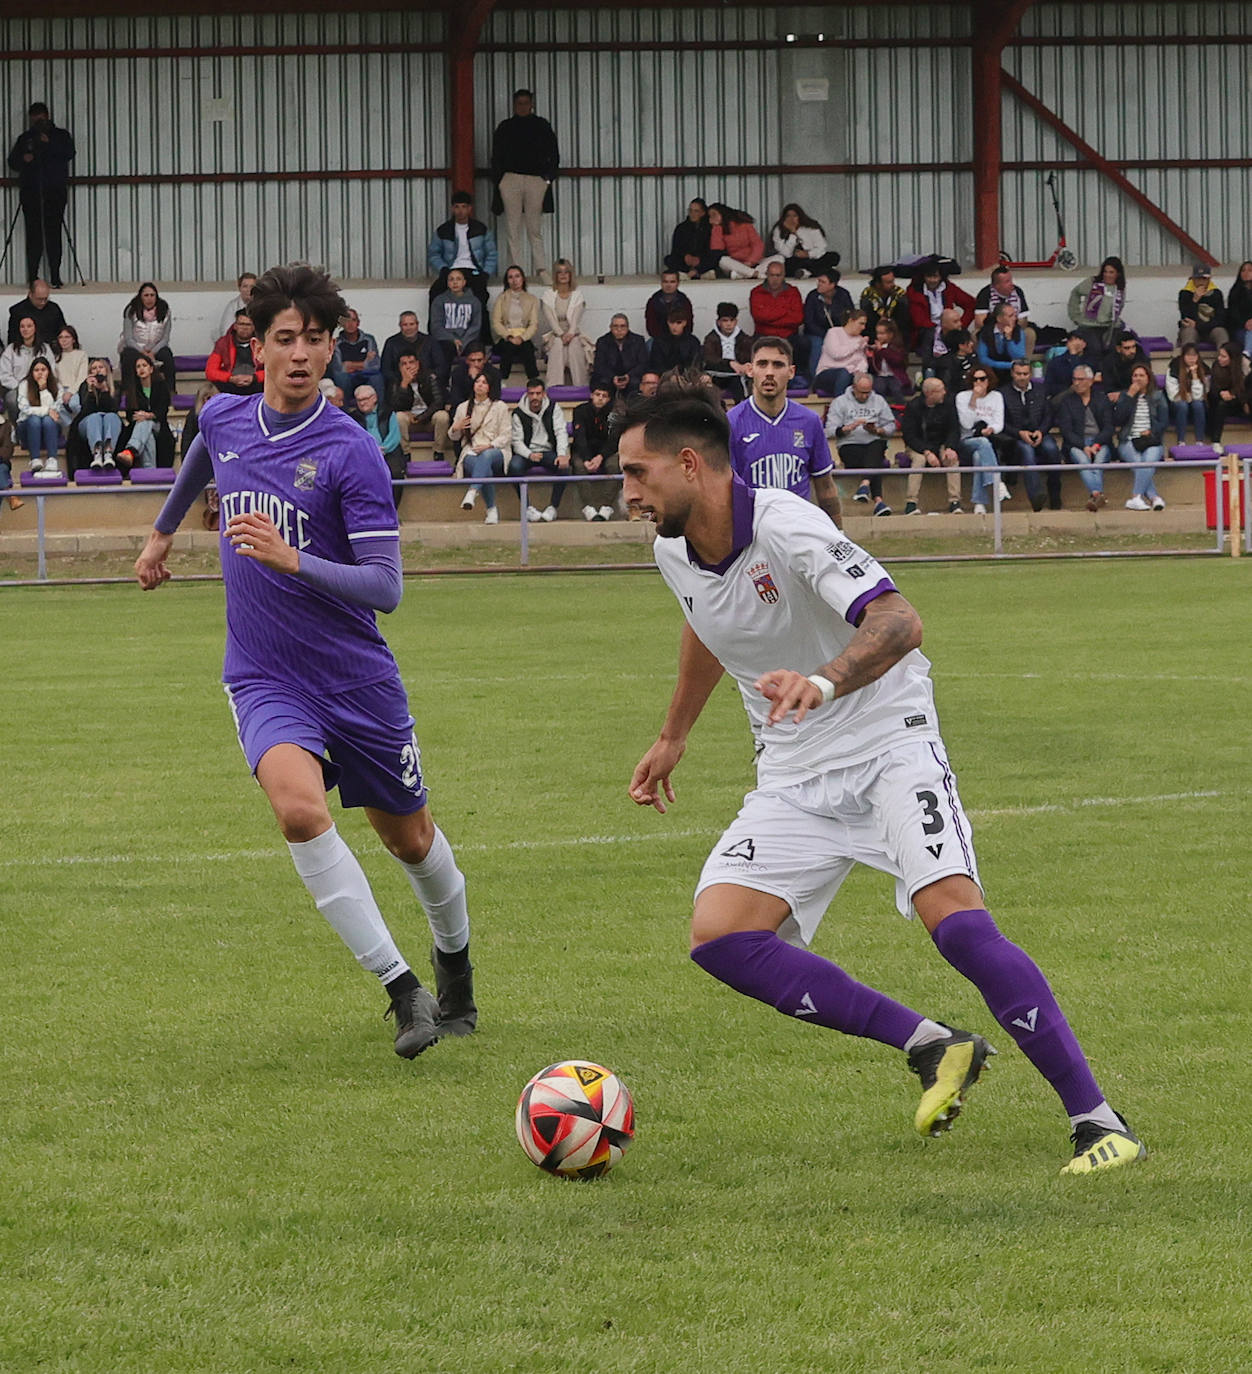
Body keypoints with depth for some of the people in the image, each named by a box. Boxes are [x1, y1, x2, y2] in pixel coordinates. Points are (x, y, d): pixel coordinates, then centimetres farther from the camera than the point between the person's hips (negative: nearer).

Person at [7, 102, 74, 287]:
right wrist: (23, 159, -7)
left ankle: (55, 276, -5)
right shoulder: (25, 138, 17)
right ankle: (32, 276, -4)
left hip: (55, 191, -2)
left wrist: (49, 144, -17)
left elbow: (69, 154, -5)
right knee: (33, 234, -5)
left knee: (53, 233, -7)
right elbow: (12, 161, 15)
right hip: (31, 192, 2)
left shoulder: (61, 135, 11)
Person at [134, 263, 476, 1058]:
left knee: (410, 837, 15)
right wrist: (163, 532, 40)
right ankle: (400, 987, -24)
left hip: (357, 678, -2)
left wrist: (291, 558, -34)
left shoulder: (351, 453, -16)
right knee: (298, 806, -27)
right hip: (264, 683, 2)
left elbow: (385, 588, -21)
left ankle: (455, 974, 45)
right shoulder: (224, 420, -2)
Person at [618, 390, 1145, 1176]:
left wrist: (825, 682, -54)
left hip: (888, 743, -7)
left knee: (956, 919, -26)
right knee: (719, 936, -14)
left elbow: (898, 622, -36)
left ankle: (1098, 1123, -17)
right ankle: (931, 1048, -6)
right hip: (795, 778, 7)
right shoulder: (674, 553, 1)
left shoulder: (784, 528, -23)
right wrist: (674, 736, 35)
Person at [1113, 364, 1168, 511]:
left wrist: (1151, 432, -9)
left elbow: (1164, 421, 8)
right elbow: (1117, 420, 0)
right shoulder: (1125, 396, 15)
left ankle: (1135, 498, -42)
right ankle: (1154, 497, -38)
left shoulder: (1157, 396, 15)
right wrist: (1130, 396, -3)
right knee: (1139, 462, -31)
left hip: (1152, 441, 0)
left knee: (1149, 459, -34)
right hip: (1129, 442, 0)